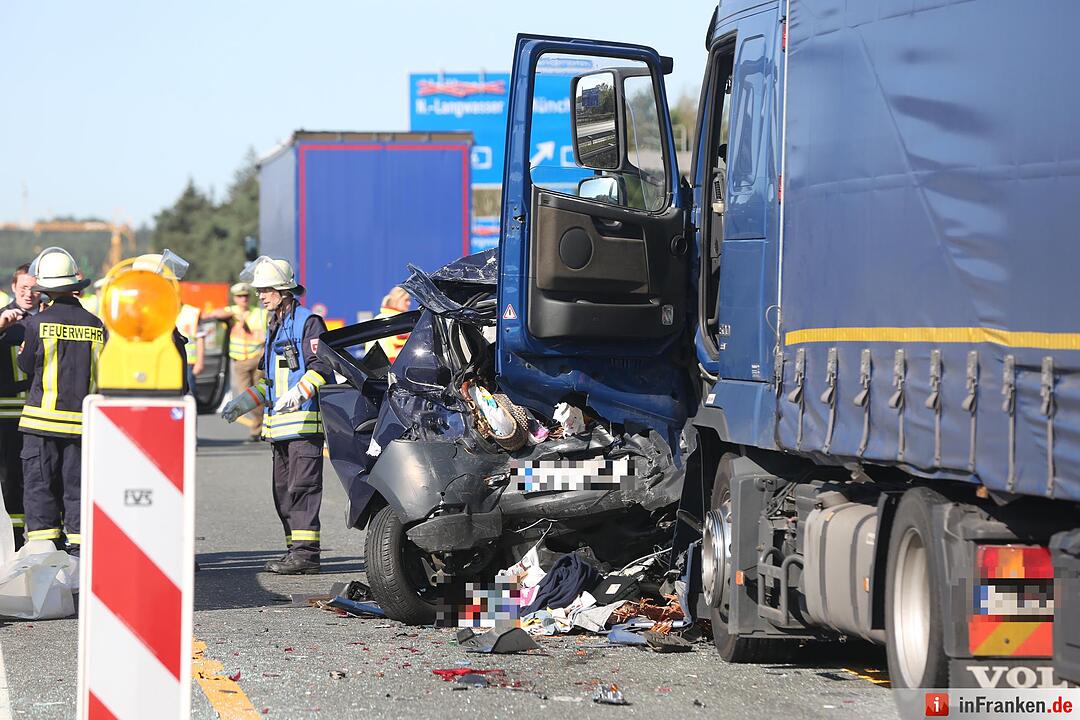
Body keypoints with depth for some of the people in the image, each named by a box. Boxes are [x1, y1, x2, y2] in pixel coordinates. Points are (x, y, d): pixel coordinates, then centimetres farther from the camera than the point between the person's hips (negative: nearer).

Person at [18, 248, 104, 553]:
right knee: (78, 483, 8)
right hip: (83, 420, 3)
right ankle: (80, 543, 6)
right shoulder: (96, 325, 1)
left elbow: (26, 366, 2)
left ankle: (45, 542, 1)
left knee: (39, 483, 4)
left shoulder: (38, 323, -9)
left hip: (43, 417, -3)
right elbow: (102, 373, 10)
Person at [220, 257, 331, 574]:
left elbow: (322, 368, -16)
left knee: (302, 487, -12)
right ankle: (295, 550, 13)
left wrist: (298, 394, -29)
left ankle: (306, 552, -14)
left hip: (305, 419, -10)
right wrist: (243, 402, 23)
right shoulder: (275, 327, 22)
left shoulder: (308, 322, -7)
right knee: (283, 489, 9)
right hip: (280, 424, 10)